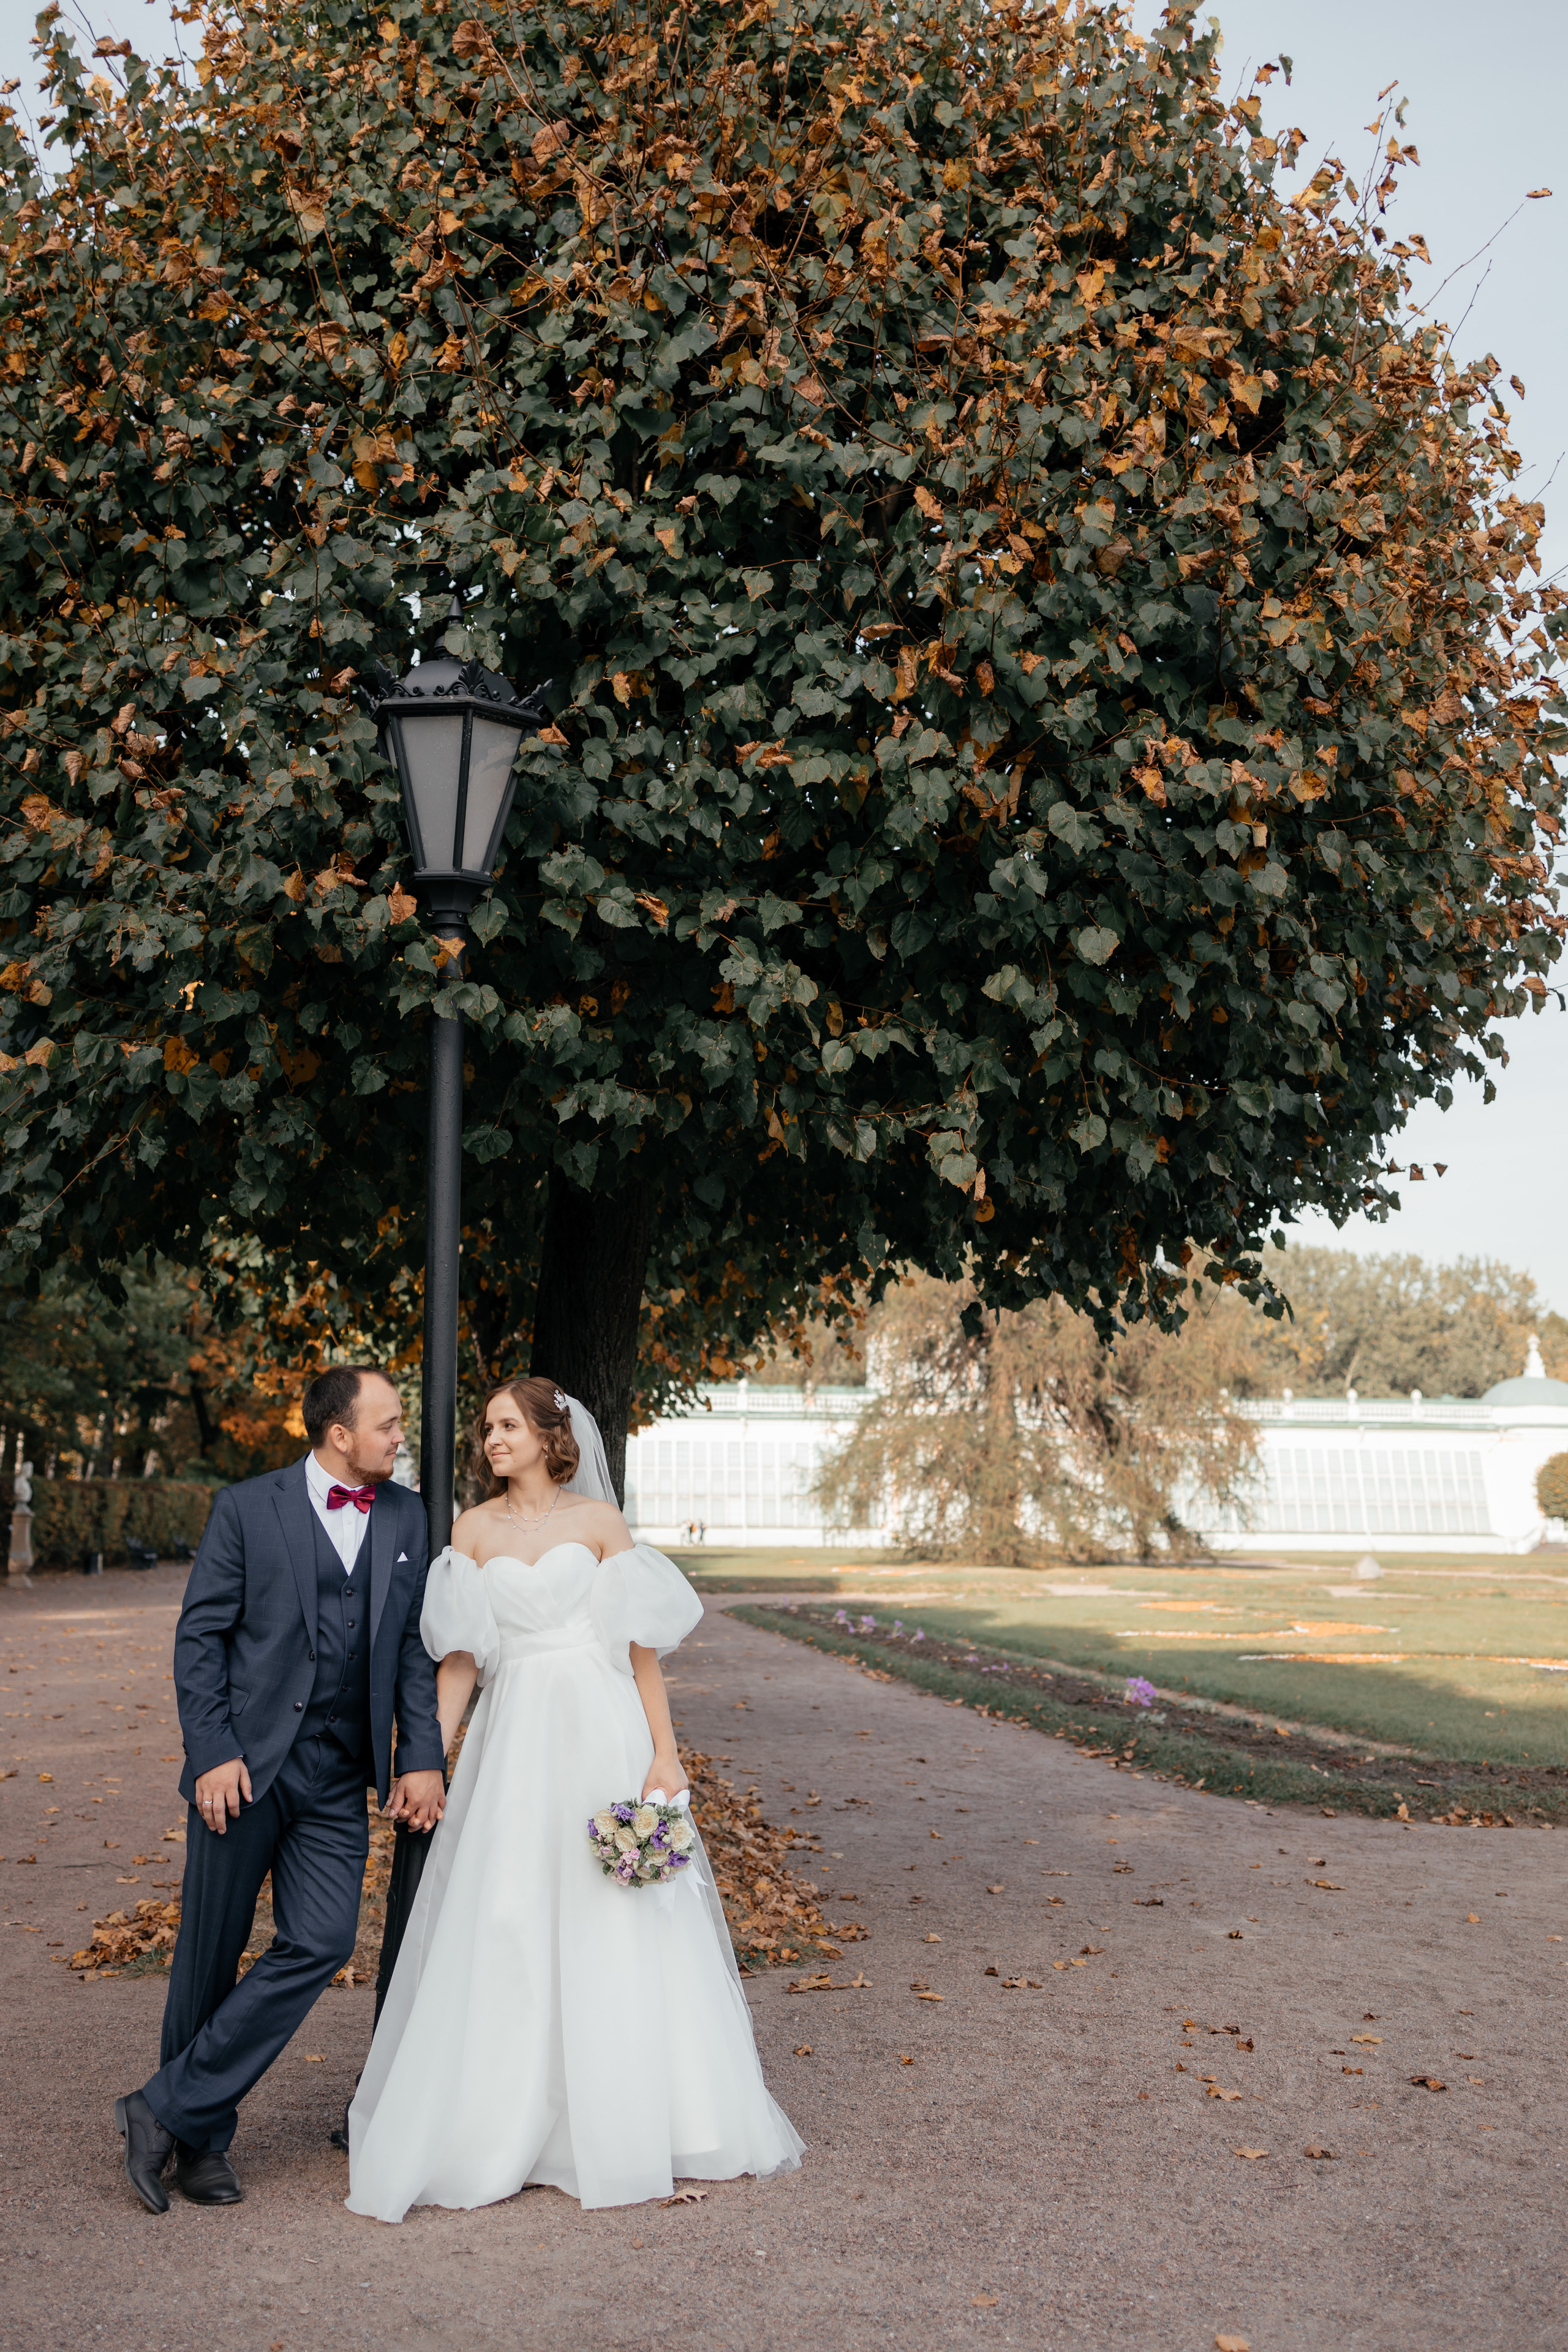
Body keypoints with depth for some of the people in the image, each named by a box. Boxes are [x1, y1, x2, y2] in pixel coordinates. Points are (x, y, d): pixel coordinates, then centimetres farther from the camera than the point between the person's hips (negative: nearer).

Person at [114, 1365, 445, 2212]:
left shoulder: (406, 1518, 10)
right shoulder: (246, 1508, -2)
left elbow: (415, 1646, 11)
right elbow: (199, 1636, -2)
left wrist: (423, 1758, 2)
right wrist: (212, 1754, -11)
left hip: (339, 1779, 3)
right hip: (244, 1765, -3)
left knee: (321, 1943, -10)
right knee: (210, 1954, 4)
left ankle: (167, 2111, 1)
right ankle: (202, 2140, 22)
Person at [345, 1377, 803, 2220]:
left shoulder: (598, 1521, 1)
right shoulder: (473, 1531, 7)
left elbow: (641, 1645, -2)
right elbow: (459, 1656, 4)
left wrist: (665, 1755, -8)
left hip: (601, 1739, -1)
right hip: (513, 1744, 2)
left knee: (615, 1928, 3)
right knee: (503, 1931, 2)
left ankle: (621, 2124, 17)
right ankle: (497, 2129, 14)